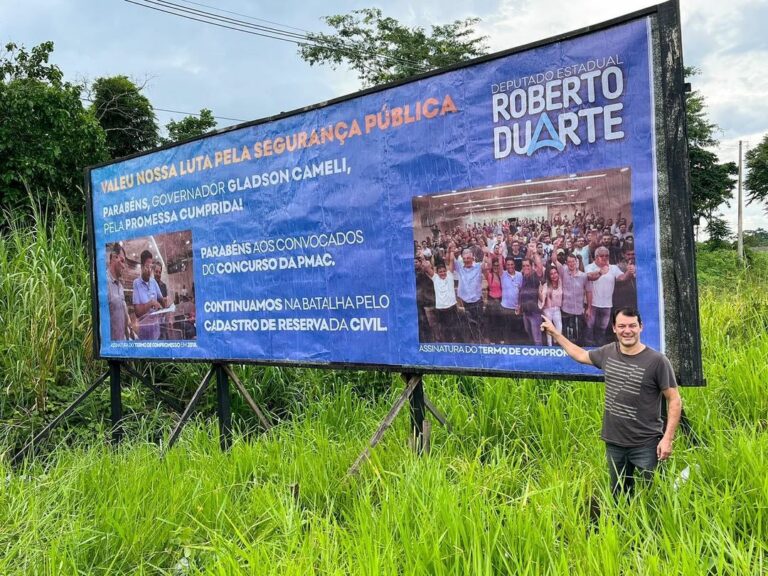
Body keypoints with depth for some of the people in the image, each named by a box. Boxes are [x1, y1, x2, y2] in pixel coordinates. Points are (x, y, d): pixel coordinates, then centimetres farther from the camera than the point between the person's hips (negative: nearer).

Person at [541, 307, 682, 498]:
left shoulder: (657, 361, -13)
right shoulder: (608, 352, 2)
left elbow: (674, 400, -8)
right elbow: (581, 355, 21)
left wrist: (668, 438, -14)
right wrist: (555, 333, 26)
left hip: (646, 446, -5)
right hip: (613, 442, 5)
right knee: (619, 498, 17)